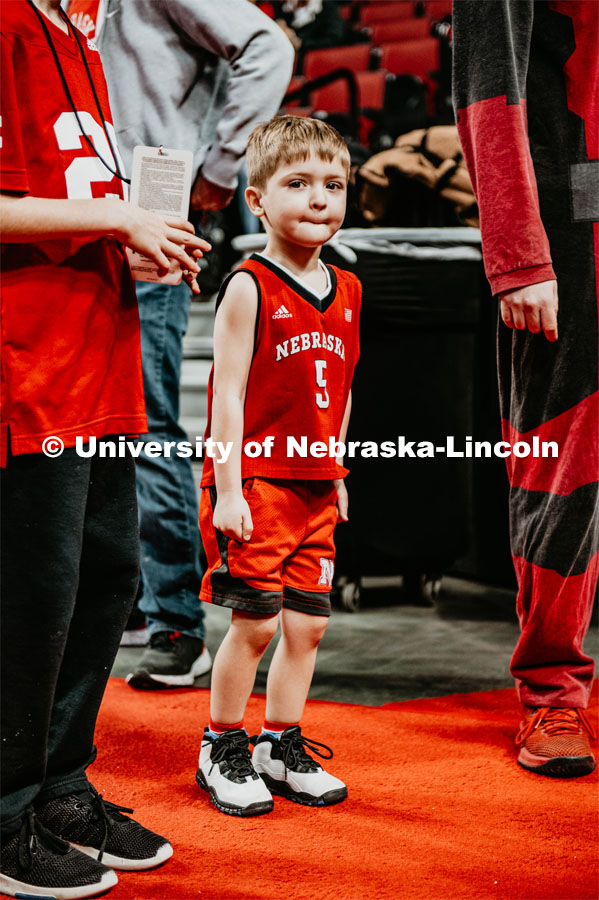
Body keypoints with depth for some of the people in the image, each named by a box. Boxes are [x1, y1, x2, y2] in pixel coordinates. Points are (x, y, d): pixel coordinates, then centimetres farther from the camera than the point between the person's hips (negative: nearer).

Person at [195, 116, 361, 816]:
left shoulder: (346, 290, 10)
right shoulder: (249, 287, -10)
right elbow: (228, 393, -12)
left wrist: (336, 474, 17)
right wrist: (228, 490, -16)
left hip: (314, 488, 6)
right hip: (254, 482, -6)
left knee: (309, 622, 9)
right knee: (256, 621, -3)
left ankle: (282, 747, 24)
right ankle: (222, 752, 15)